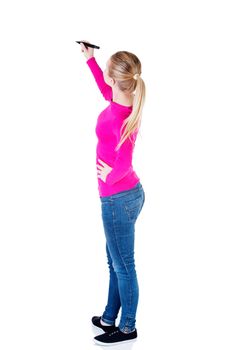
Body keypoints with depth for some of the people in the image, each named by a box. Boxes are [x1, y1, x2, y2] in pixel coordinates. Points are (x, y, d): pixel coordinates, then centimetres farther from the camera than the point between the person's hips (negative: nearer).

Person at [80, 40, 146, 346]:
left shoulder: (118, 116, -25)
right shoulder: (123, 102, 0)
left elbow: (124, 162, -32)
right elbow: (105, 90, 24)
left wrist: (110, 176, -13)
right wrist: (90, 59, 28)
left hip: (118, 199, -9)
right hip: (127, 194, 9)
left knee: (123, 266, 6)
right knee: (116, 262, 20)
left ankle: (127, 329, 22)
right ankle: (109, 318, 36)